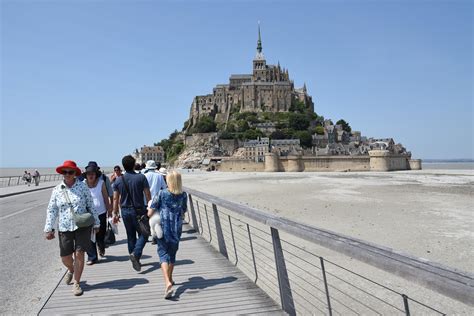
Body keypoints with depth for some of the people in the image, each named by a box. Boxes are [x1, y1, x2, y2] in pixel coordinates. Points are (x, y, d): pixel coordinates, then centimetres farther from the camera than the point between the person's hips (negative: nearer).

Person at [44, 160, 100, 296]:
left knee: (79, 254, -3)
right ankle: (71, 270, 43)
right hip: (64, 228, 2)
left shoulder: (82, 186, -3)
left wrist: (96, 223, 5)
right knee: (65, 257, 7)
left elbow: (91, 205, 2)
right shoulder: (57, 189, 1)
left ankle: (76, 283, 14)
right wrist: (49, 229, 1)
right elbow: (51, 210, 5)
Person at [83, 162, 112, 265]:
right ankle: (92, 257, 11)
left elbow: (106, 198, 3)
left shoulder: (101, 183, -3)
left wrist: (109, 211, 5)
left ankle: (101, 247, 41)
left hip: (100, 213, 0)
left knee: (100, 235, 8)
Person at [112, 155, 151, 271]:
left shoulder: (118, 180, 0)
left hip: (125, 211, 4)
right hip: (139, 210, -3)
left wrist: (115, 213, 10)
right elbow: (148, 195, -9)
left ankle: (135, 260, 21)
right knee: (143, 234, 8)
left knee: (130, 236, 14)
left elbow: (115, 199, 2)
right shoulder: (141, 177, -9)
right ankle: (136, 253, -15)